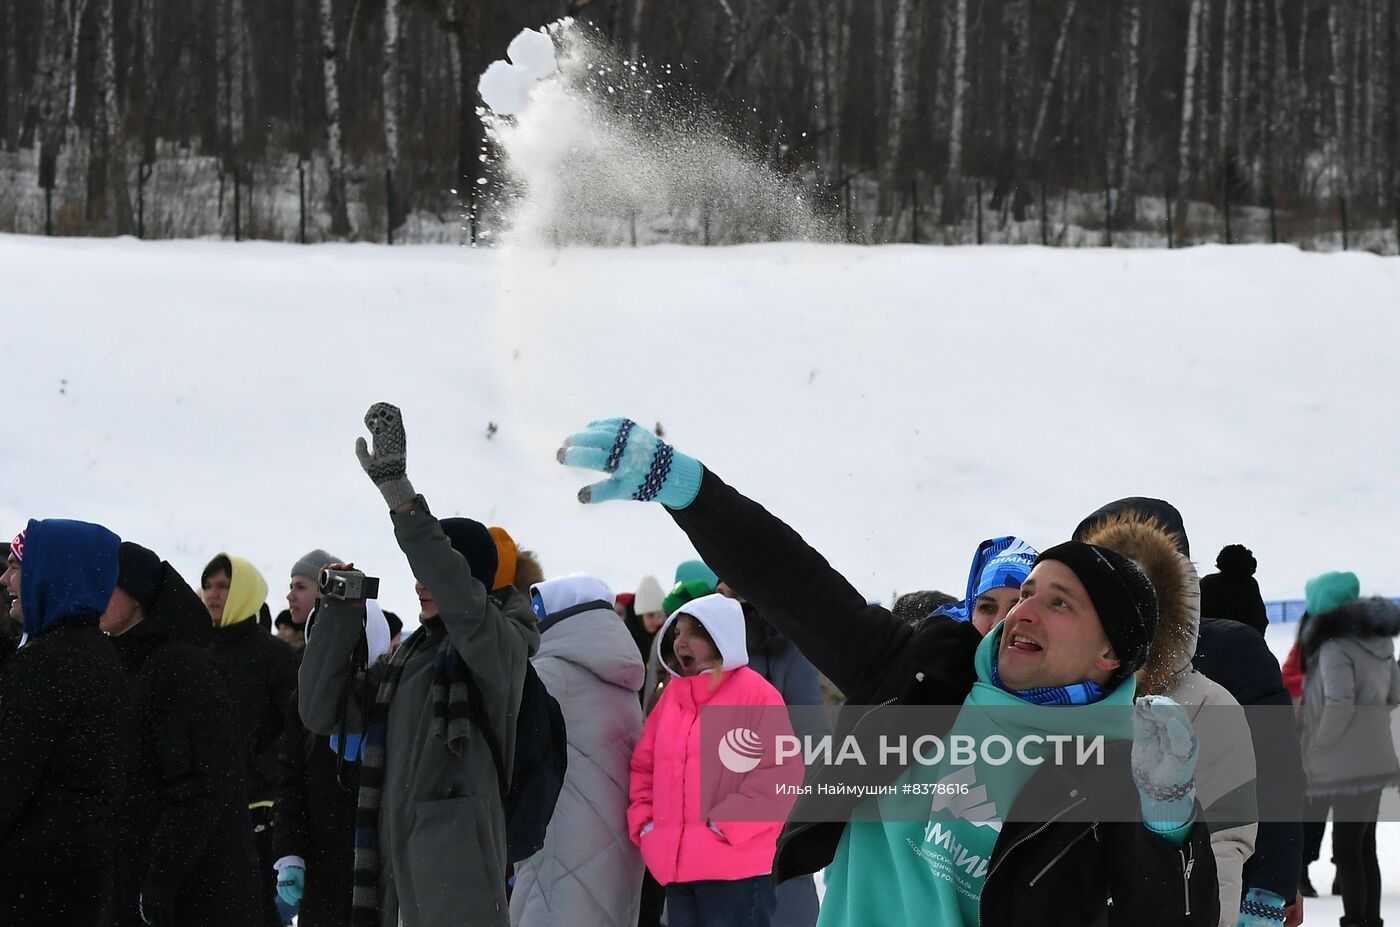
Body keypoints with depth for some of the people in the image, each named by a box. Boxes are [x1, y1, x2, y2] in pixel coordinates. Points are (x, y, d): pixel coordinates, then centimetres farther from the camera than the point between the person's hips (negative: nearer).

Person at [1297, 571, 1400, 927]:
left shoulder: (1336, 645, -15)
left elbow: (1339, 703, -23)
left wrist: (1320, 744, -10)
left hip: (1350, 762, -9)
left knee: (1347, 850, -5)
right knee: (1364, 849, 14)